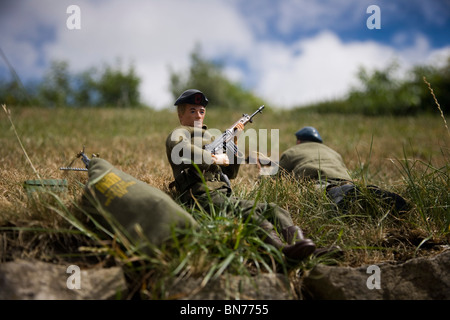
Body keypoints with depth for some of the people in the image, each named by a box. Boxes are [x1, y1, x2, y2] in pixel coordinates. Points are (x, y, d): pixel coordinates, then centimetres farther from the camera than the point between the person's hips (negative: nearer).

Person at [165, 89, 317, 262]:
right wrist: (214, 158, -11)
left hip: (226, 196, 7)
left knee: (271, 209, -20)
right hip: (202, 196, -7)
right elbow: (179, 148, -19)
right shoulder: (179, 133, 11)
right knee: (248, 212, -37)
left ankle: (296, 240, -50)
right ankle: (282, 248, -63)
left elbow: (231, 174, 31)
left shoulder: (209, 137, 34)